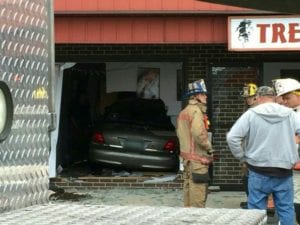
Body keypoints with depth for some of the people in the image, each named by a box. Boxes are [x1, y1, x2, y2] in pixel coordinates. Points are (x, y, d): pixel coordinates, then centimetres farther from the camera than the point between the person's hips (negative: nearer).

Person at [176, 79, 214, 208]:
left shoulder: (183, 112, 17)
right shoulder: (196, 111, -15)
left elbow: (179, 132, 23)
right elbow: (199, 133, -25)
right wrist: (209, 148, -13)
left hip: (186, 157, 10)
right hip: (197, 158, -10)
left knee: (188, 190, 16)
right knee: (198, 194, -9)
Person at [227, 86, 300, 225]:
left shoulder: (251, 114, -5)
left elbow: (232, 137, -10)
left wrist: (242, 157, 2)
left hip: (259, 172, -2)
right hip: (284, 171, 2)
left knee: (257, 210, 5)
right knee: (286, 209, 8)